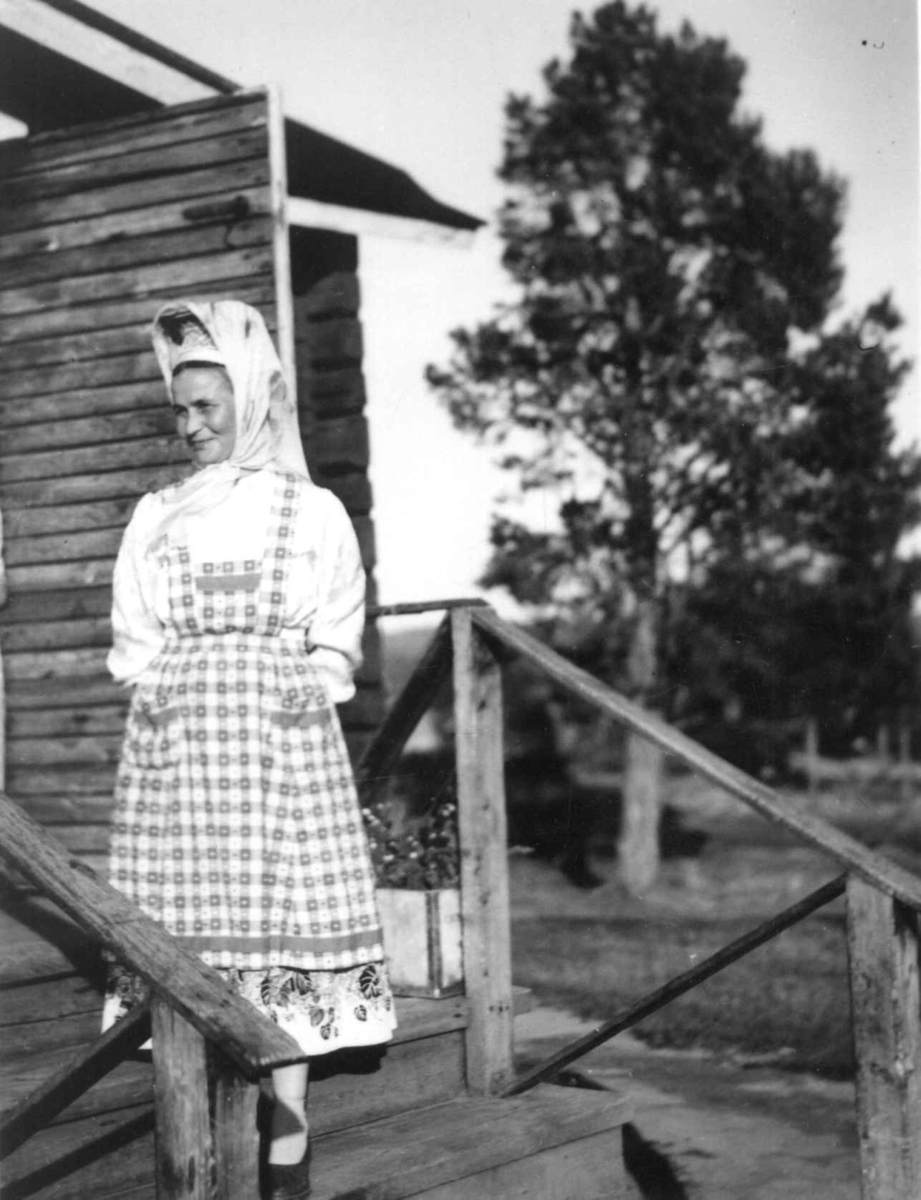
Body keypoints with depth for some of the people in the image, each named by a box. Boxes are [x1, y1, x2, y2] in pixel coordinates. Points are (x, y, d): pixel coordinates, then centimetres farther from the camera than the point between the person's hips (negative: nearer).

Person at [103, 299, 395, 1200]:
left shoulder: (313, 511, 11)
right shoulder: (155, 517, 16)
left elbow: (337, 642, 9)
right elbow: (134, 643, 13)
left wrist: (311, 685, -6)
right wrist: (166, 688, -2)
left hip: (285, 740, -1)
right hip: (178, 744, 2)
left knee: (287, 936, -5)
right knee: (188, 930, -4)